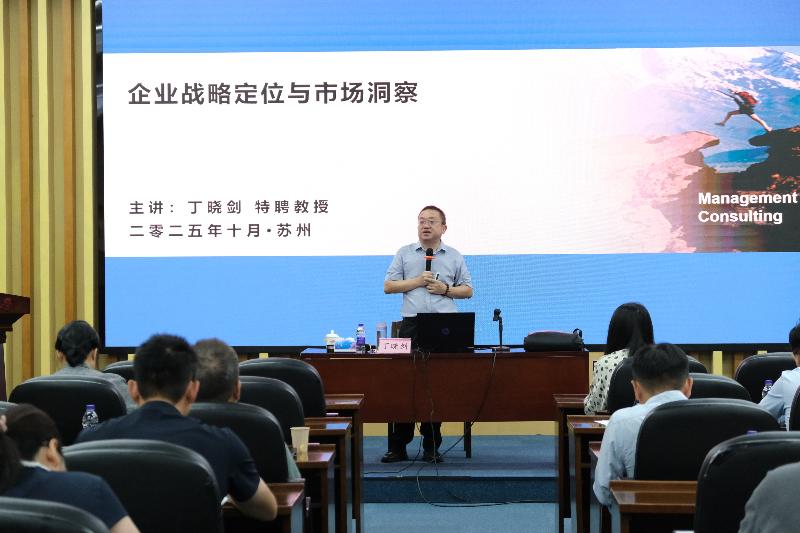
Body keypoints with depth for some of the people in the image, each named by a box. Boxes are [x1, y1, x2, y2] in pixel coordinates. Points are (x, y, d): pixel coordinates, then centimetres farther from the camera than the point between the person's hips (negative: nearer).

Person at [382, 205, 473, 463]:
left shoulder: (454, 256, 13)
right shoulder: (404, 254, 12)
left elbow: (468, 290, 14)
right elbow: (388, 286, 7)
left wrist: (446, 289, -4)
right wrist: (417, 281, -4)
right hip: (411, 325, 0)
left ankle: (432, 446, 8)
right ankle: (397, 446, 1)